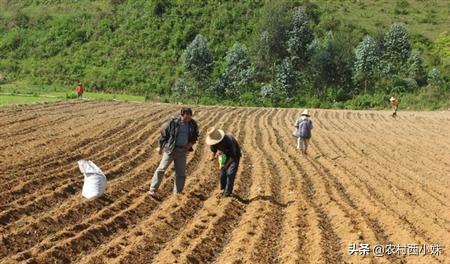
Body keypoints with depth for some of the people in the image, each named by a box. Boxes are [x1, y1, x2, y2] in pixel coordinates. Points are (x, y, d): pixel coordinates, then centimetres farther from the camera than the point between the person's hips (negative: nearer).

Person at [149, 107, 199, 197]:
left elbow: (195, 136, 15)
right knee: (161, 169, -7)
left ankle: (177, 193, 18)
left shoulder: (193, 124, -3)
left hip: (183, 151, 4)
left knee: (181, 173, 7)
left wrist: (191, 143, -5)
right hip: (170, 149, -4)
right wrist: (160, 147, 3)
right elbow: (164, 133, -3)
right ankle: (153, 190, -2)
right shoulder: (172, 122, -14)